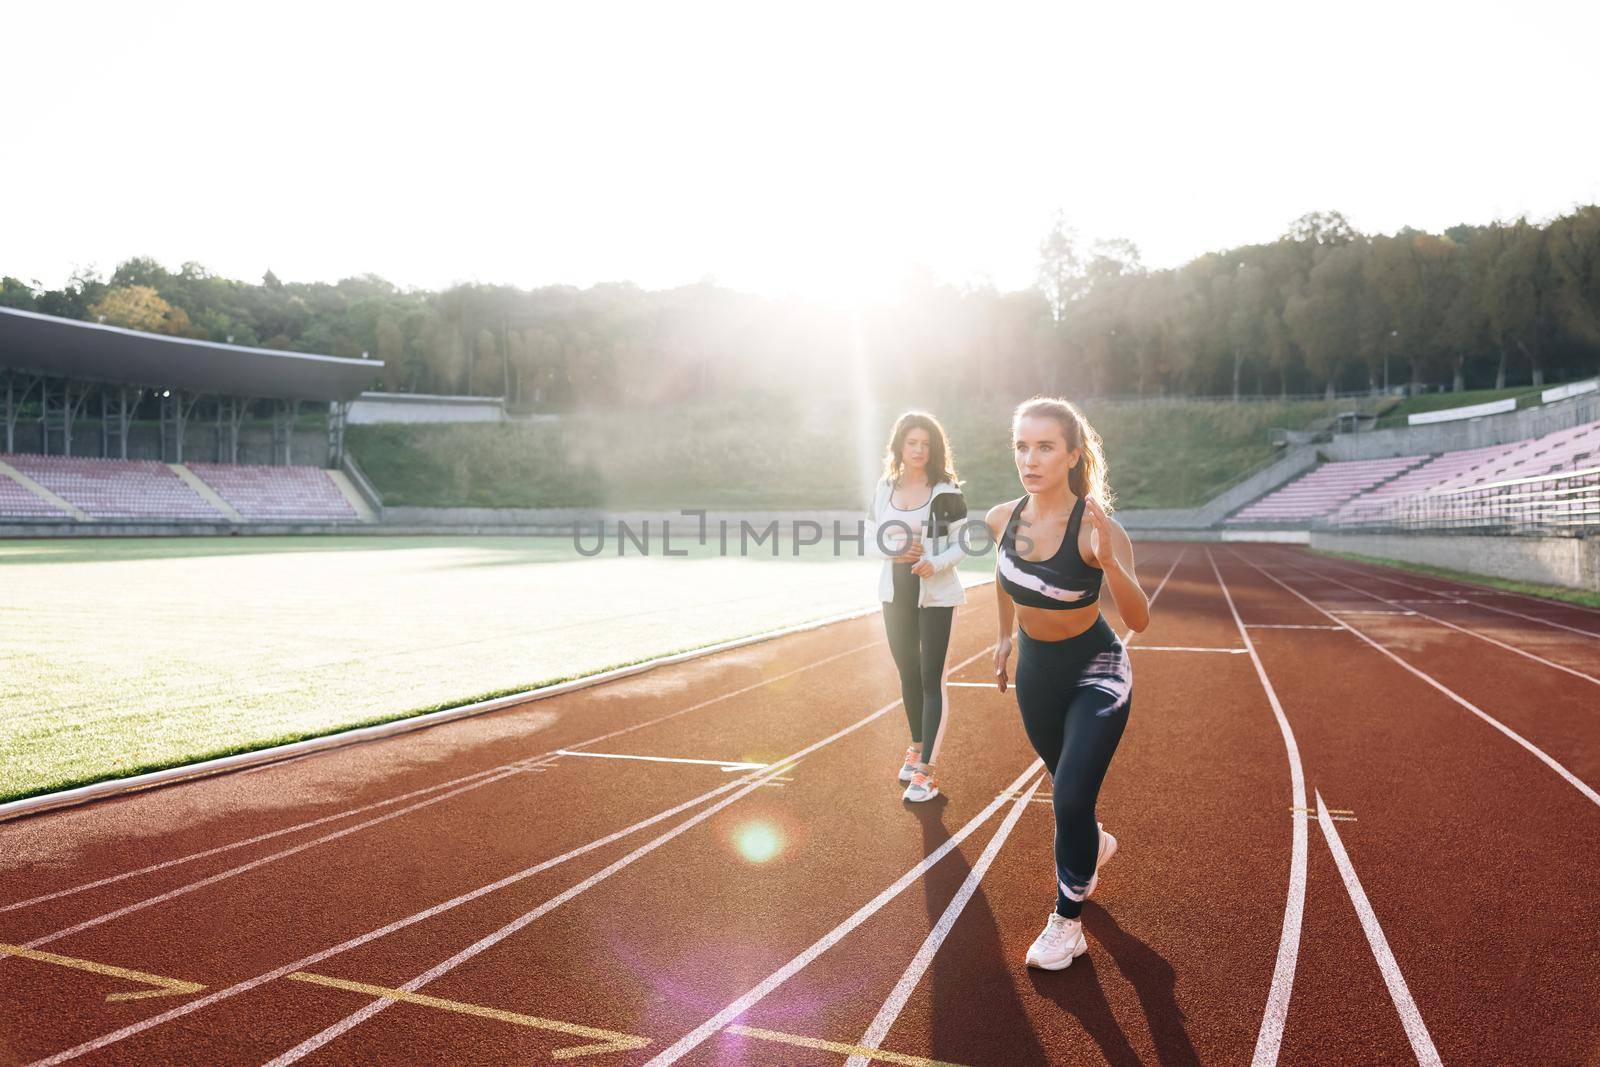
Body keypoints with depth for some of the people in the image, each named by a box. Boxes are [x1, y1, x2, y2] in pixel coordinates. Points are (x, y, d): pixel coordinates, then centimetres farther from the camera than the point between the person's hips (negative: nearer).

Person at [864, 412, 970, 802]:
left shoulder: (947, 491, -7)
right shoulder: (884, 488, 4)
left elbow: (963, 543, -6)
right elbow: (870, 539, 9)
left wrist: (936, 563, -24)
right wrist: (894, 551, -12)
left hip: (936, 595, -4)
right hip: (896, 592, 4)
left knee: (931, 680, -6)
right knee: (908, 674, 15)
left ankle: (927, 770, -4)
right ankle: (916, 747, 33)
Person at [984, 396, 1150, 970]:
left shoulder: (1096, 528, -28)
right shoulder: (1003, 519, -13)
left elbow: (1139, 619, -38)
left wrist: (1108, 561, -54)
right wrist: (1006, 636, 16)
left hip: (1096, 674, -5)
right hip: (1035, 669, 5)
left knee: (1070, 798, -13)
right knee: (1063, 786, 23)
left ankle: (1068, 923, 10)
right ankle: (1095, 844, 56)